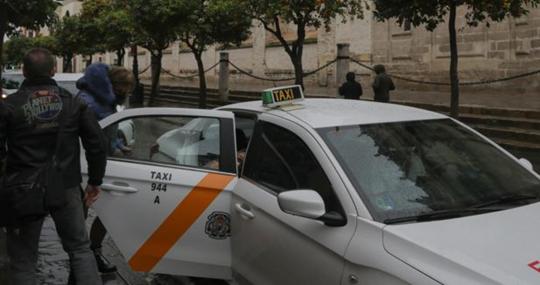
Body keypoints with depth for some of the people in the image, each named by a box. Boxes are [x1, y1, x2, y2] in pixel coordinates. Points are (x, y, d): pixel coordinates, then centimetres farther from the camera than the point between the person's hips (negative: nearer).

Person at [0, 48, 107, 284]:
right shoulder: (73, 102, 1)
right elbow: (97, 144, 1)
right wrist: (95, 181, 11)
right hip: (66, 188, 2)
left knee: (23, 260, 9)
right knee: (80, 249, 16)